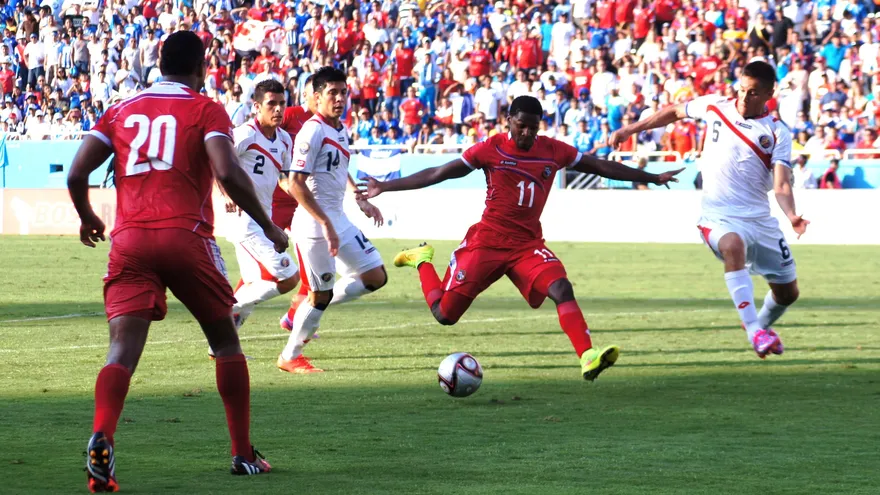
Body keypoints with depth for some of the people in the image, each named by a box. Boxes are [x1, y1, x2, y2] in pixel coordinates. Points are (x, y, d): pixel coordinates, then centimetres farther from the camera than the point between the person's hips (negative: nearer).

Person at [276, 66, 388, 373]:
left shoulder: (341, 130, 10)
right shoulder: (312, 132, -17)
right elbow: (295, 184, -22)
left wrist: (360, 200, 26)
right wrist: (326, 224, -25)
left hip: (338, 220, 9)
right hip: (314, 224, -9)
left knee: (376, 276, 6)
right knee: (321, 293, -3)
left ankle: (302, 313, 17)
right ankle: (289, 357, 15)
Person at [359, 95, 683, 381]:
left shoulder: (554, 151, 0)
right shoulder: (491, 149, -8)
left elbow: (601, 167, 9)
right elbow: (437, 174, -3)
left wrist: (653, 178, 12)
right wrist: (385, 187, -4)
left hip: (528, 245, 2)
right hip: (486, 242, -2)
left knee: (562, 288, -25)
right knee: (444, 314, 0)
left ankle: (588, 358, -34)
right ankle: (422, 261, 30)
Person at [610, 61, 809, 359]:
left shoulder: (777, 133, -3)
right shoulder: (714, 107, 1)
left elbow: (781, 185, -14)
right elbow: (674, 112, 20)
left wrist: (792, 216, -34)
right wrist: (630, 130, 18)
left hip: (760, 218, 2)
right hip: (720, 216, -2)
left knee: (788, 292, 11)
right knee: (733, 246, -39)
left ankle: (763, 324, 47)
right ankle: (753, 331, -43)